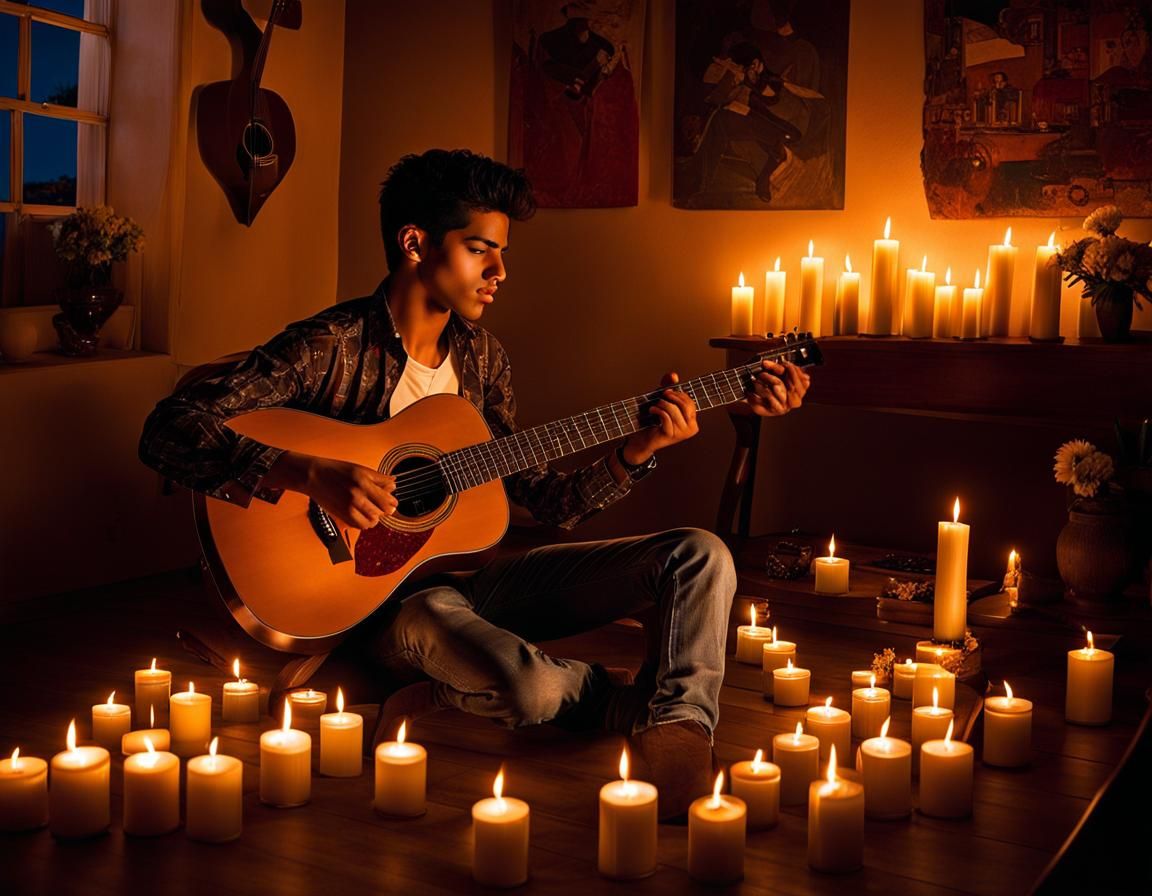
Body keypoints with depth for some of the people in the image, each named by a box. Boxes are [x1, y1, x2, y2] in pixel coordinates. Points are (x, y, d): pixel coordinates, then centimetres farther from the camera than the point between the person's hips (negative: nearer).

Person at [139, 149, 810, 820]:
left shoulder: (482, 356, 9)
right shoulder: (329, 348, -12)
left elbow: (543, 499, 9)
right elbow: (168, 431, -21)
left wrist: (640, 450, -6)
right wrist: (314, 475, -32)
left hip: (471, 574, 7)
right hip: (383, 589, -7)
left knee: (699, 555, -6)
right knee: (528, 684, -37)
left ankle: (679, 736, -19)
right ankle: (624, 696, -3)